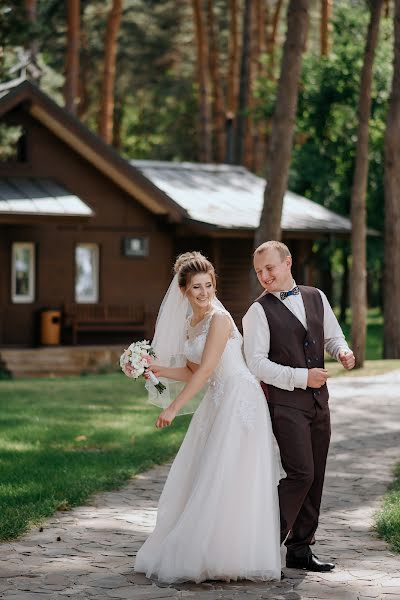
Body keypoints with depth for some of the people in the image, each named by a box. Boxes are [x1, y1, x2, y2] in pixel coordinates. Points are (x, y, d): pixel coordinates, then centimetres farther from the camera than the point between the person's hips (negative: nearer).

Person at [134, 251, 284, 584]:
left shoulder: (219, 319, -15)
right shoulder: (190, 324, 12)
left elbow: (205, 371, -19)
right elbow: (193, 372, 16)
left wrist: (173, 408, -20)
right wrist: (157, 370, 2)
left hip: (240, 401, -9)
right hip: (217, 403, 9)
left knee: (226, 480, -7)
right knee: (199, 480, 10)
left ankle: (229, 558, 1)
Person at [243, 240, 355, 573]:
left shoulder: (316, 297, 11)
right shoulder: (259, 311, -6)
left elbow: (332, 335, 21)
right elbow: (257, 363, -12)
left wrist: (343, 350, -2)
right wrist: (301, 377, -17)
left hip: (319, 401, 6)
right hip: (285, 403, -6)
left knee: (314, 478, 8)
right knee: (300, 474, -15)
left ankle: (300, 549, 17)